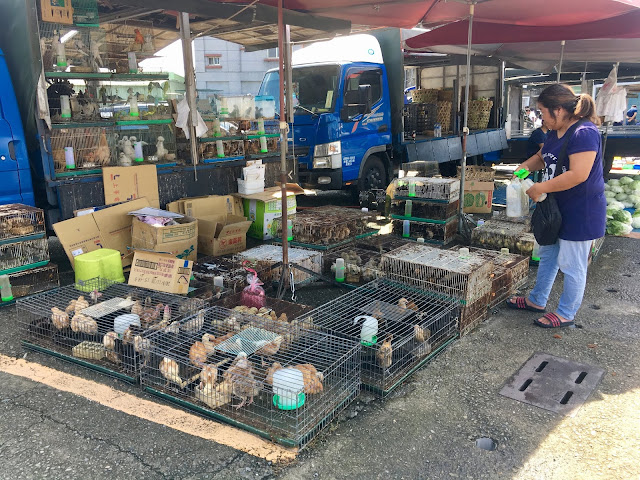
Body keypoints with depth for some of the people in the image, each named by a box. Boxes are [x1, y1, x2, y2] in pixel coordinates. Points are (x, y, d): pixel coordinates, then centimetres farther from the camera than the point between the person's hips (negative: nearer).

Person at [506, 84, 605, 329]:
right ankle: (537, 301, 36)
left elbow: (578, 175, -31)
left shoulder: (584, 133, -23)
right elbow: (542, 156, 23)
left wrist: (540, 188, -22)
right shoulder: (555, 132, 6)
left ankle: (566, 314, 19)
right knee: (547, 256, 21)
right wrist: (525, 167, 3)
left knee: (571, 265, 3)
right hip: (557, 208, 10)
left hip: (580, 212, -10)